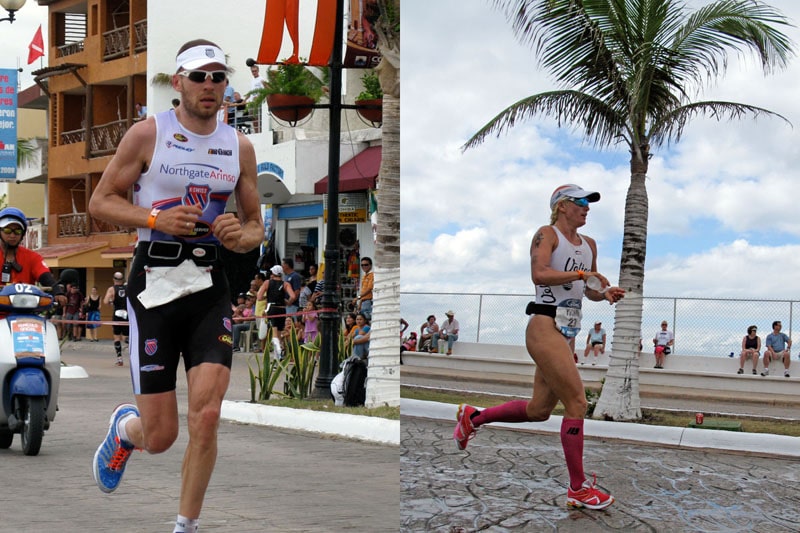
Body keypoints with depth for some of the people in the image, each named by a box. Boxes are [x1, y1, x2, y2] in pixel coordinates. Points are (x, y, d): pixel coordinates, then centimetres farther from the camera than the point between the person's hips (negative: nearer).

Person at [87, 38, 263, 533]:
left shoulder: (239, 146, 9)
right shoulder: (148, 133, -1)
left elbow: (255, 225, 16)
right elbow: (101, 201, 2)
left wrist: (239, 236, -7)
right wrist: (155, 219, -14)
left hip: (210, 288, 3)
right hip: (154, 283, -3)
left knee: (207, 415, -13)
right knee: (160, 437, -1)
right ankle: (124, 427, 38)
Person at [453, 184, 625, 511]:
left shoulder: (589, 245, 18)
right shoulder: (547, 235, -5)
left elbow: (588, 291, 25)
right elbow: (539, 274, -21)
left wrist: (605, 295, 3)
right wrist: (582, 274, -24)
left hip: (566, 333, 9)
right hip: (545, 327, -9)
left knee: (539, 410, 12)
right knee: (577, 403, -12)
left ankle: (473, 418, 32)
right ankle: (578, 489, -5)